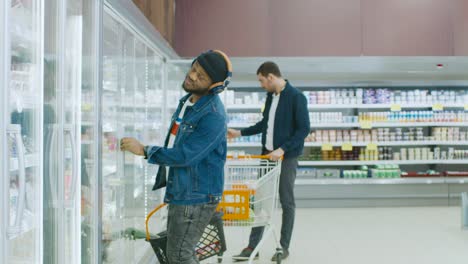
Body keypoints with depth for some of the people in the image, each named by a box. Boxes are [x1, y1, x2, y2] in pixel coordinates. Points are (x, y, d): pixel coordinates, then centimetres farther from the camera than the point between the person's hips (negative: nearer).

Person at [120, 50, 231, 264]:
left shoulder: (213, 116, -25)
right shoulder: (187, 101, 7)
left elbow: (185, 155, -27)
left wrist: (144, 150, -18)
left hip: (196, 197, -10)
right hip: (180, 192, 10)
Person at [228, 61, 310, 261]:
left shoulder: (296, 97, -11)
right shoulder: (270, 96, 11)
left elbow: (304, 128, -15)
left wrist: (283, 149, -22)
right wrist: (240, 133, 19)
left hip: (287, 157, -7)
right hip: (267, 154, 7)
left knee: (287, 202, 5)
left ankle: (284, 247, 17)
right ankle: (253, 246, 12)